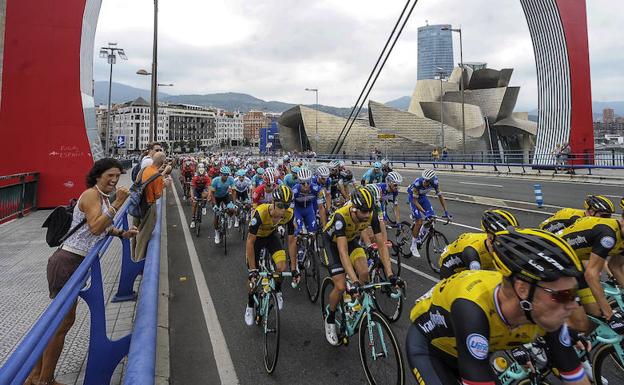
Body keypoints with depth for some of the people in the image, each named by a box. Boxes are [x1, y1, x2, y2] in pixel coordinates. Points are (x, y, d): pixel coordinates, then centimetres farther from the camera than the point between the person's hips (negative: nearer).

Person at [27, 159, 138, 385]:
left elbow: (104, 227, 23)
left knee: (58, 319, 17)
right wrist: (116, 204, -24)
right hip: (68, 262, -10)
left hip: (76, 263, 10)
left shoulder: (103, 197, 15)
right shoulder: (91, 194, -14)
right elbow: (95, 227, -25)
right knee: (63, 321, 1)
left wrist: (124, 234, 8)